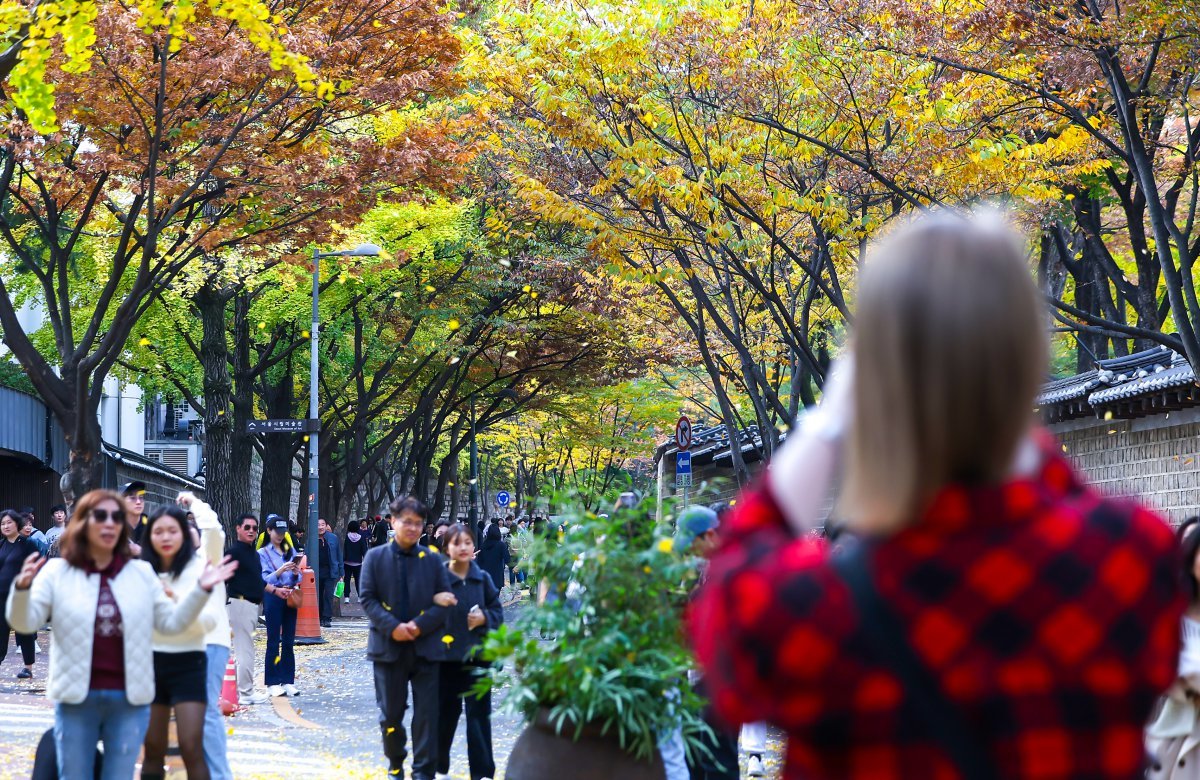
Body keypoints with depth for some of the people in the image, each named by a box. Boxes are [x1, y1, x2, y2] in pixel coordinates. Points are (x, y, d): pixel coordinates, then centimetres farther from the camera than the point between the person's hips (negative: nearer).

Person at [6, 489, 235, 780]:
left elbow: (171, 622, 10)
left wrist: (200, 590, -4)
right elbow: (24, 622, -5)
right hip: (77, 698, -1)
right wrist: (22, 588, -26)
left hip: (130, 700, 2)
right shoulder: (57, 571, 0)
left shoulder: (141, 573, 7)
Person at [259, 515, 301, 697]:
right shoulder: (262, 553, -1)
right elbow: (264, 580, -9)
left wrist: (296, 573, -11)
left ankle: (288, 681, 8)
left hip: (290, 597, 4)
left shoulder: (290, 551, 11)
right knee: (274, 641, -3)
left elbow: (297, 580, 12)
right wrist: (280, 571, -24)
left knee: (289, 641, 4)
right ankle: (273, 683, 0)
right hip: (273, 598, -4)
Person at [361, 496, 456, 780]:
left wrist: (420, 625, -13)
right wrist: (392, 627, -15)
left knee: (426, 713, -2)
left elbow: (445, 601, 1)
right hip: (389, 646, 0)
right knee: (391, 712, 10)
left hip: (425, 647, 0)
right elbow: (368, 599, -2)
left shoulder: (433, 560, 5)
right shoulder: (375, 558, 3)